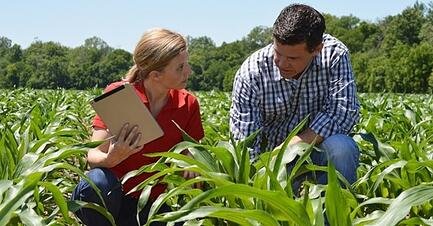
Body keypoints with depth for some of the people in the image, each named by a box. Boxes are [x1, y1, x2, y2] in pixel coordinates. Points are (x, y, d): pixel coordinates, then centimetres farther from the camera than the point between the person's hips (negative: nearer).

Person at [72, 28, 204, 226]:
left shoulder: (188, 105, -3)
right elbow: (93, 156, -15)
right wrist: (111, 159, -38)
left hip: (149, 206, 3)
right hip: (110, 195, -3)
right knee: (97, 182, -37)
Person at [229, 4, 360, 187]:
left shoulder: (334, 54, -15)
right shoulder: (250, 74, -18)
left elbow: (344, 112, -21)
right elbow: (245, 146, -19)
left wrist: (290, 147, -26)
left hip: (319, 148, 1)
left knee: (340, 147, -31)